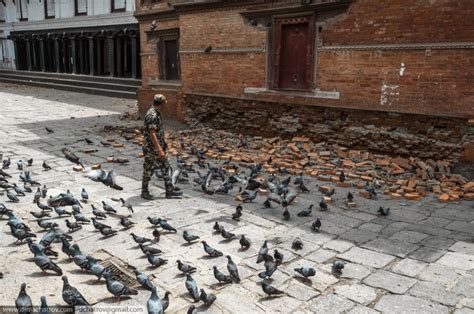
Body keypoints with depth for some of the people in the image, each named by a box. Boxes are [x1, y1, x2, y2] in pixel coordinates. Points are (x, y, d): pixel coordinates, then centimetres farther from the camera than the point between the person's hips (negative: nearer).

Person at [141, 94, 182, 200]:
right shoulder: (152, 115, -22)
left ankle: (169, 191, 16)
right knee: (148, 170, 4)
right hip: (151, 149, -10)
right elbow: (152, 134, -26)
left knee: (166, 167, 10)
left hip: (159, 147, 10)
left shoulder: (156, 113, 9)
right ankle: (144, 192, 19)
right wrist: (160, 150, -27)